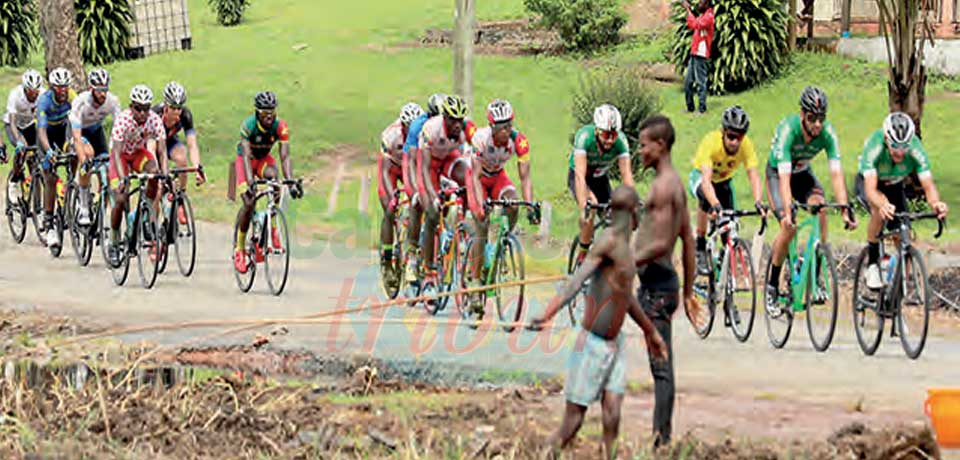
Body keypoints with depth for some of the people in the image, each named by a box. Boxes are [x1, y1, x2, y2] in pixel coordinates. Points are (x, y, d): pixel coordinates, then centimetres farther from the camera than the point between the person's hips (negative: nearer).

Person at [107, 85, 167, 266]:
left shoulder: (155, 120, -24)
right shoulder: (123, 120, -32)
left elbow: (161, 151, -23)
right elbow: (117, 153, -37)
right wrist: (122, 179, -50)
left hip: (139, 152, 3)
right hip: (121, 154, -3)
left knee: (154, 173, -31)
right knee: (121, 199, -17)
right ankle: (114, 244, 0)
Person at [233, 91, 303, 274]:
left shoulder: (280, 127, -24)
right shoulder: (248, 125, -30)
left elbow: (285, 156, -29)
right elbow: (247, 156, -38)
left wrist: (291, 182, -43)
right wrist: (250, 182, -52)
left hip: (264, 158, 2)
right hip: (245, 158, -2)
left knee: (272, 176, -34)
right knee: (249, 202, -19)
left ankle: (272, 227, -21)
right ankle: (239, 249, -4)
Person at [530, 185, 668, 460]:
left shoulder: (624, 246, 13)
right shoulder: (609, 241, -16)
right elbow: (578, 280, -31)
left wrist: (650, 331, 39)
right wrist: (550, 313, -46)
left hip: (615, 342, 8)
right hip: (593, 343, -8)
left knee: (612, 411, -1)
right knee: (574, 415, -5)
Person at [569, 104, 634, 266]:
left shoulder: (620, 141, -27)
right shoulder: (584, 136, -35)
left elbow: (627, 175, -29)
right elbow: (580, 175, -42)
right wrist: (583, 207, -52)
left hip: (600, 177, 4)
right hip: (578, 177, -4)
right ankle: (582, 256, -18)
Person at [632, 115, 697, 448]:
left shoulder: (663, 187, -16)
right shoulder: (675, 183, 15)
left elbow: (660, 245, -22)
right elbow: (688, 242, 20)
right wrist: (688, 292, 23)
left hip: (656, 283, -10)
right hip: (660, 281, 10)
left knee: (661, 367, -8)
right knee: (662, 366, 12)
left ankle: (662, 439, -7)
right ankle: (662, 437, 15)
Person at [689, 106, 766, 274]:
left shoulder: (746, 145, -29)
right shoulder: (711, 142, -38)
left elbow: (754, 176, -36)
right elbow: (706, 180, -47)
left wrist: (758, 203, -53)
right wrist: (715, 205, -63)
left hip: (724, 181, 4)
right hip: (700, 176, -4)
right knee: (705, 197, -37)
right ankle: (700, 248, -23)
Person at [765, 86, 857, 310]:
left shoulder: (828, 133, -25)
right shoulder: (788, 130, -35)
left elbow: (836, 173, -29)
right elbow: (784, 177, -41)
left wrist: (845, 208, -41)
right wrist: (787, 211, -52)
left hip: (803, 172, 3)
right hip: (777, 172, -3)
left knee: (820, 210, -24)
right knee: (789, 227, -22)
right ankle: (772, 285, -5)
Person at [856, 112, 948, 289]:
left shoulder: (916, 150, -32)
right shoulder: (874, 146, -39)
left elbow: (928, 185, -35)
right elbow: (871, 189, -46)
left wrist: (935, 203, -58)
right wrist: (882, 205, -68)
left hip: (894, 186, 3)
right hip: (868, 182, -3)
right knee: (879, 209, -36)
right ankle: (872, 263, -20)